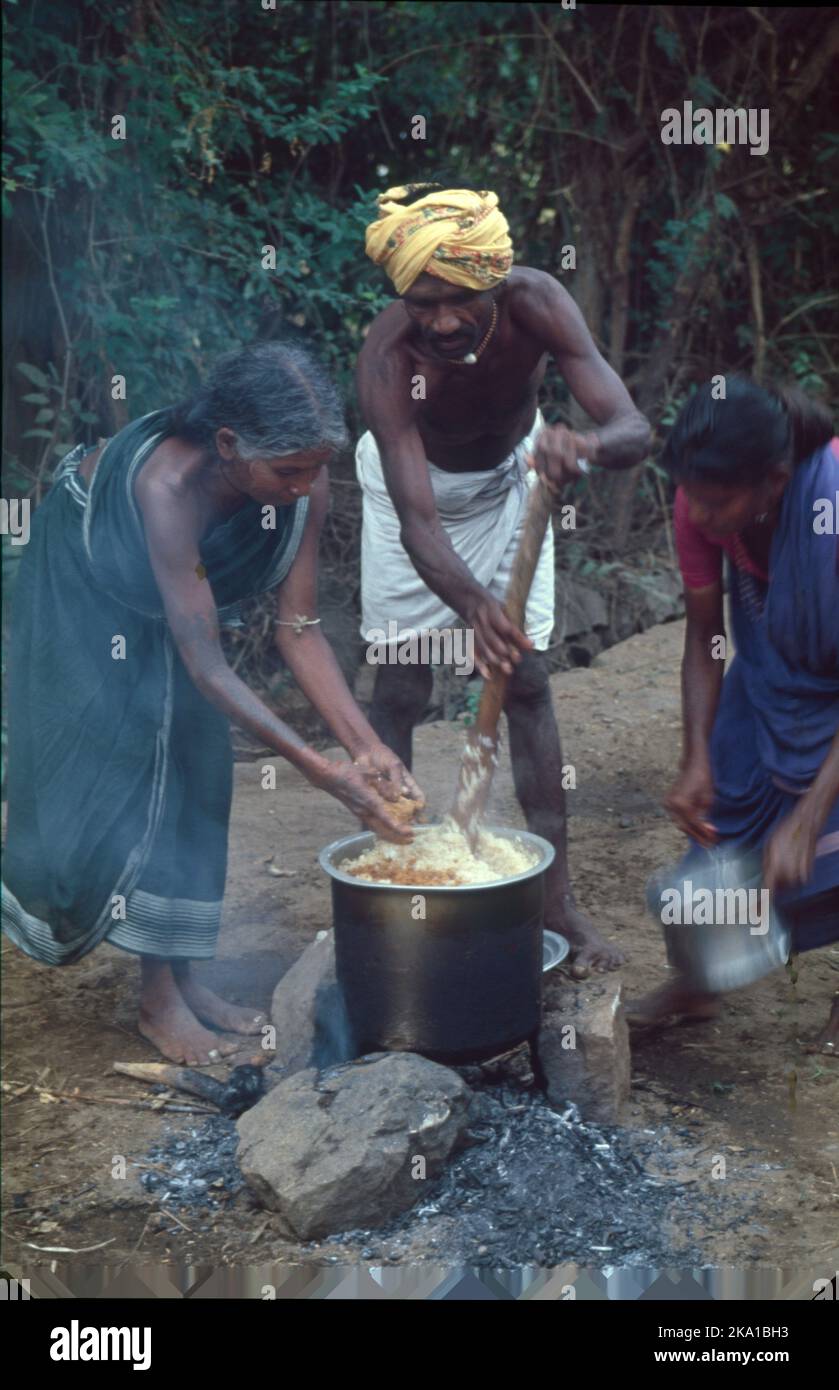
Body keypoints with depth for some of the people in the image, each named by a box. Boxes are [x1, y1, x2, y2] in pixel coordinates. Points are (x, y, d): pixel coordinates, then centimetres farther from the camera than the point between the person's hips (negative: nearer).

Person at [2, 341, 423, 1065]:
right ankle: (160, 1000, 1)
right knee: (112, 770, -8)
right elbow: (206, 664, -41)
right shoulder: (169, 483, -43)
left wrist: (367, 746, -31)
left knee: (192, 773, 2)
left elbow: (299, 630, -20)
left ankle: (179, 978, 13)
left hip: (165, 605, 6)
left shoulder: (304, 483, -26)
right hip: (83, 592, -6)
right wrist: (323, 772, -45)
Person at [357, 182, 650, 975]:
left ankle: (555, 898, 1)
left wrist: (586, 444, -61)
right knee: (398, 689, -6)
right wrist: (471, 603, -62)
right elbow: (416, 518, -44)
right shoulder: (386, 357, -37)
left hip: (508, 477, 2)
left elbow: (634, 431, -38)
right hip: (413, 478, -2)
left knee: (527, 681, -3)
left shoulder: (535, 304, -32)